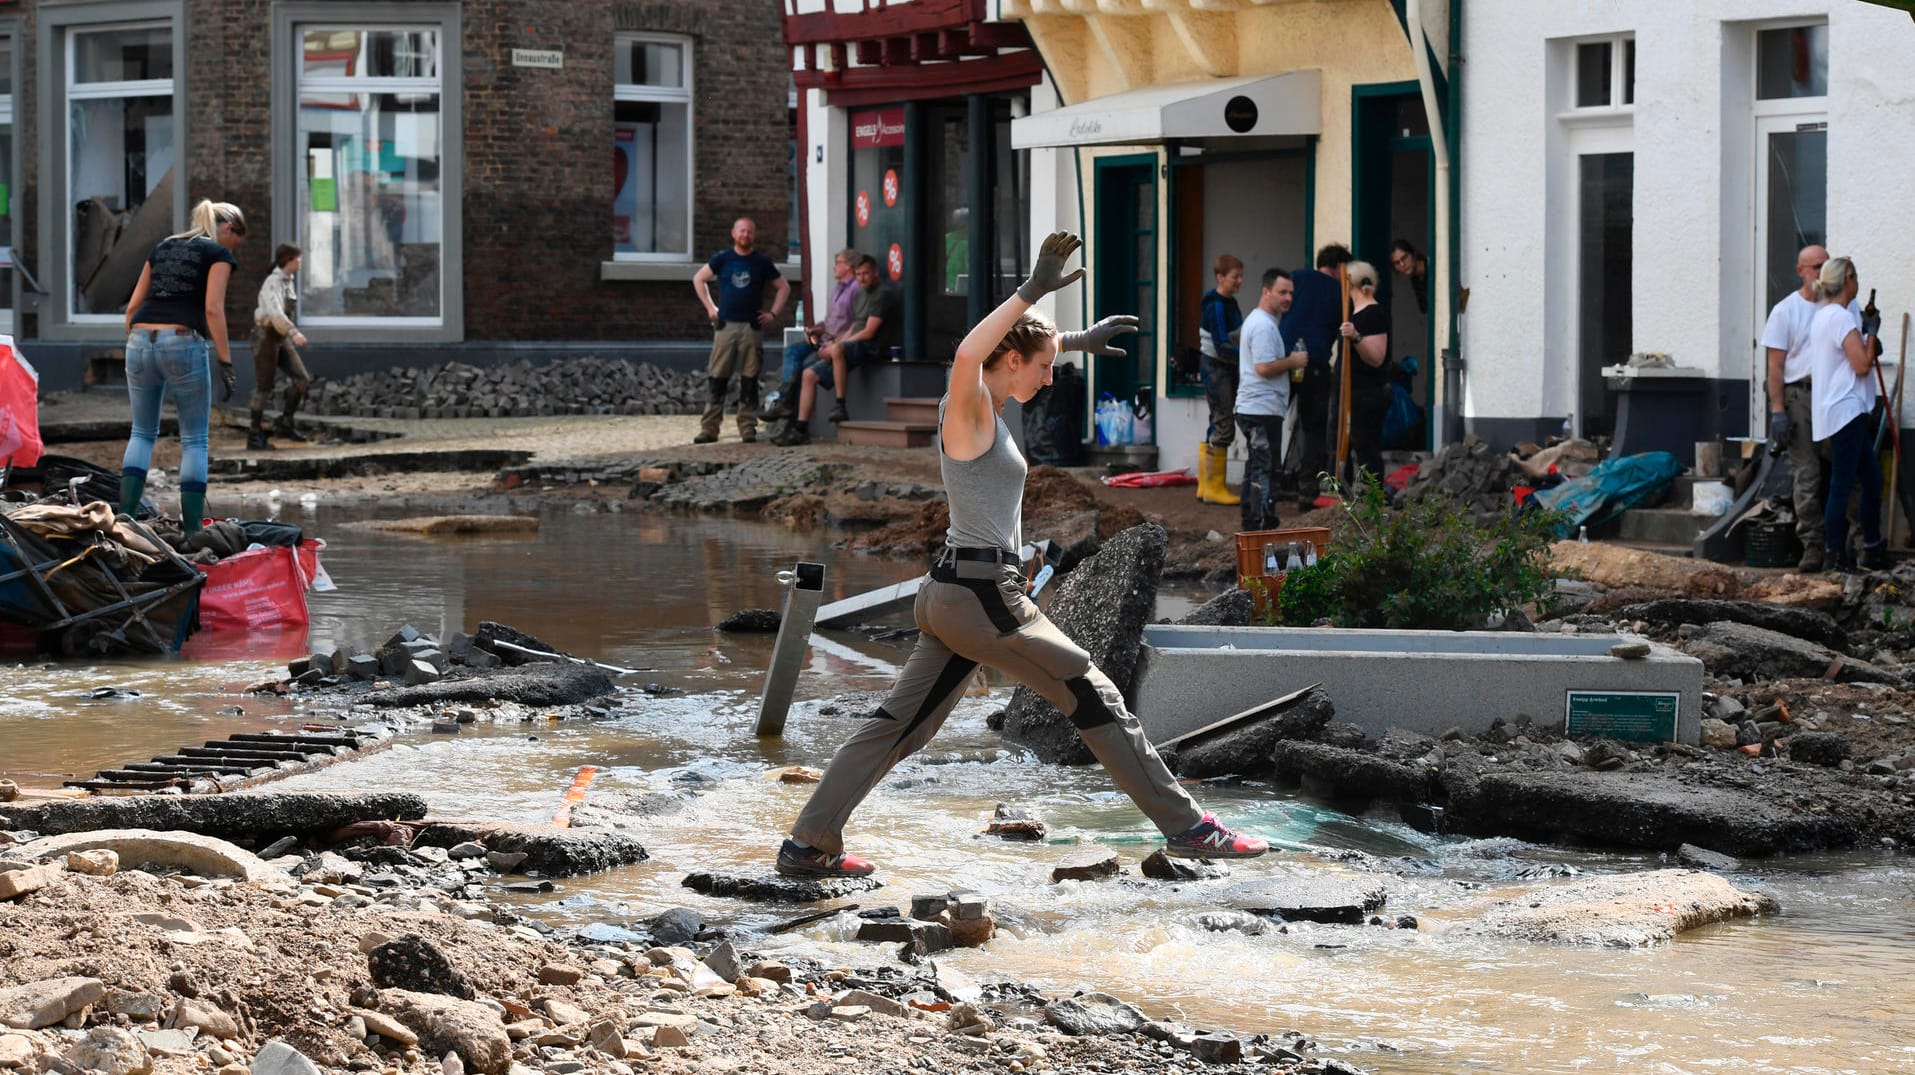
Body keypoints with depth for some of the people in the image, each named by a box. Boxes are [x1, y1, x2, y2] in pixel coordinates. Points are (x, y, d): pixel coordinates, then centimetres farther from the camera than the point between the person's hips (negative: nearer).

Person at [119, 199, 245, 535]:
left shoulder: (162, 247, 22)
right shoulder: (218, 254, 5)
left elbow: (133, 306, 17)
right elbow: (213, 309, -8)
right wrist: (225, 362, -9)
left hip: (140, 340, 5)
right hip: (182, 341, -5)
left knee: (142, 433, 17)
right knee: (194, 440, 6)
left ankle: (124, 518, 3)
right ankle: (192, 531, 3)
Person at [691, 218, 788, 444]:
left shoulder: (762, 262, 5)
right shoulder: (722, 259, 5)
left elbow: (783, 288, 13)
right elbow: (698, 279, 16)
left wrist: (773, 314, 3)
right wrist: (710, 308, 8)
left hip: (752, 327, 0)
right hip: (725, 325, 0)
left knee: (749, 380, 1)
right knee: (717, 378, -2)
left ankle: (748, 428, 7)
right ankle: (709, 428, 0)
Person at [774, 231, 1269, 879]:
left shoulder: (983, 406, 13)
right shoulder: (969, 407, -14)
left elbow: (1018, 346, 37)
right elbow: (968, 354, -38)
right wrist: (1032, 291, -38)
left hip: (950, 595, 9)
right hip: (982, 598, -9)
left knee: (900, 725, 9)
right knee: (1097, 701, 0)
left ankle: (809, 846, 8)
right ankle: (1185, 828, 6)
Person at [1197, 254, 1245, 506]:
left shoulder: (1229, 303, 12)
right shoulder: (1216, 306, -17)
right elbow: (1222, 347, -23)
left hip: (1226, 370, 10)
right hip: (1216, 369, -10)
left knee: (1218, 427, 12)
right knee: (1224, 428, -9)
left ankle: (1206, 485, 17)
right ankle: (1214, 488, -5)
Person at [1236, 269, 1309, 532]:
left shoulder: (1256, 320, 19)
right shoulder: (1264, 325, -16)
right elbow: (1264, 367, -24)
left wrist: (1291, 356, 13)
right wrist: (1293, 361, -12)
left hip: (1251, 409, 11)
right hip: (1263, 410, -11)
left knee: (1256, 467, 16)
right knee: (1265, 470, -9)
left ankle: (1249, 524, 21)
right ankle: (1264, 525, -10)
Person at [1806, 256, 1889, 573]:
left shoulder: (1821, 315, 15)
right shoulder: (1842, 317, -16)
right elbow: (1862, 365, -19)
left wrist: (1863, 332, 16)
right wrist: (1872, 335, -6)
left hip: (1836, 411, 10)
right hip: (1846, 410, -10)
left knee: (1872, 477, 12)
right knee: (1842, 484, -5)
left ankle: (1873, 552, 16)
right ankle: (1834, 553, 0)